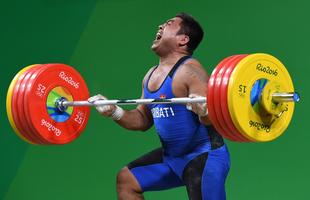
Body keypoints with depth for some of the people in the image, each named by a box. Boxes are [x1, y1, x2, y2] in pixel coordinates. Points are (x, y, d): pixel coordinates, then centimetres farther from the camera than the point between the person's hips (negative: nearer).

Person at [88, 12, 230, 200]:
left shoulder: (189, 71, -18)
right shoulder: (151, 75, 9)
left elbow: (213, 117, -25)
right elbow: (143, 120, 18)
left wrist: (202, 111, -46)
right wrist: (114, 111, 6)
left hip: (204, 155, -10)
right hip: (171, 156, 10)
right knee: (126, 179, 17)